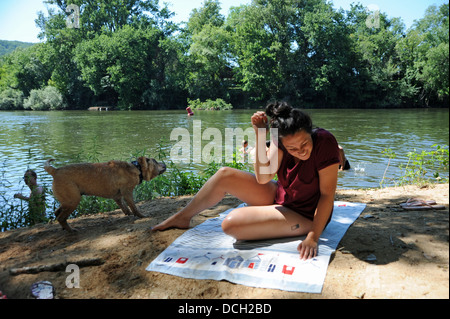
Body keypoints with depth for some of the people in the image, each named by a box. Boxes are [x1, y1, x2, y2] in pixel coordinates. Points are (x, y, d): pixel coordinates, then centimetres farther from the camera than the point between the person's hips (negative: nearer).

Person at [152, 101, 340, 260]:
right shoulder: (281, 140, -12)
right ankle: (182, 218, 14)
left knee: (231, 224, -24)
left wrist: (313, 236, -28)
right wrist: (260, 136, -29)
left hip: (303, 217, -6)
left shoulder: (324, 142, -27)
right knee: (224, 175, -5)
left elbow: (327, 195, -24)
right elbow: (263, 177, -19)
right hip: (278, 195, 6)